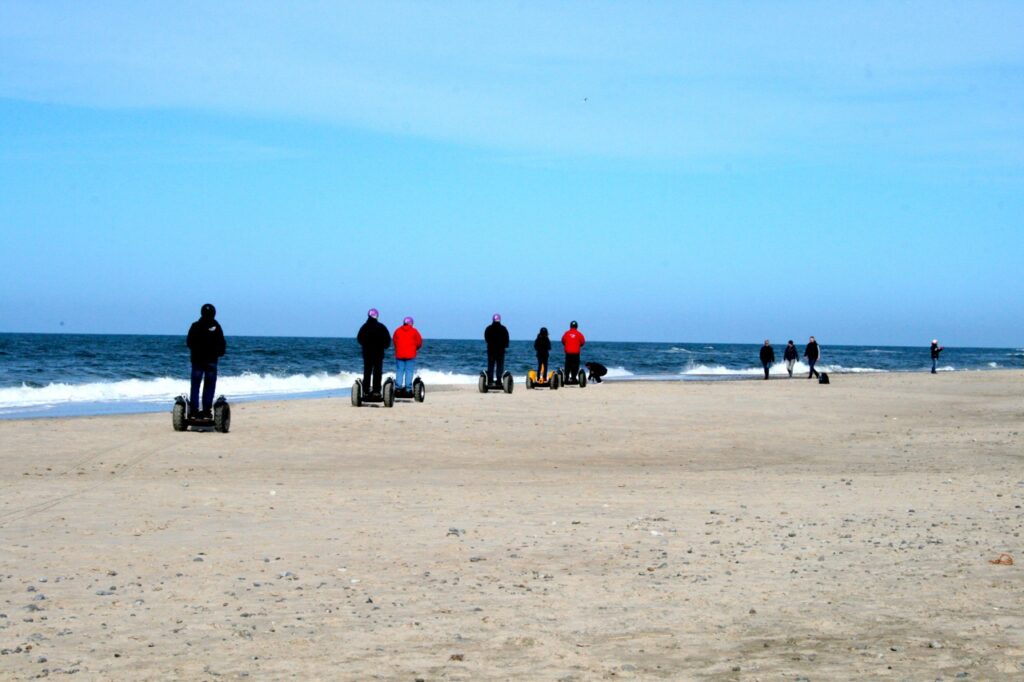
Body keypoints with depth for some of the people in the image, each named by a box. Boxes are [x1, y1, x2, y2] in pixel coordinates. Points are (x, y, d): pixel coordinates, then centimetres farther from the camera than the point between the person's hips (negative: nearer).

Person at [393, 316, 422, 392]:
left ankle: (398, 387, 0)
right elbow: (419, 343, 3)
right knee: (409, 371, -1)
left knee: (399, 371, 5)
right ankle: (408, 388, -6)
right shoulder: (414, 331, 1)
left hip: (399, 354, 2)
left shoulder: (397, 331, 7)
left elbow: (395, 342, 11)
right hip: (410, 355, -2)